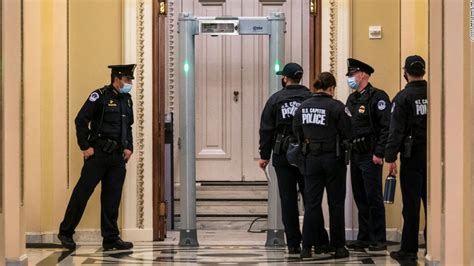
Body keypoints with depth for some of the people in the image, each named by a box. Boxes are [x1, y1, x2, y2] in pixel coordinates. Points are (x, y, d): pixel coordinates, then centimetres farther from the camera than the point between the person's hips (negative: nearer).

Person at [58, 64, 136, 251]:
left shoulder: (127, 99, 13)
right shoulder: (100, 96, -8)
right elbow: (81, 120, -10)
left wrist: (129, 147, 9)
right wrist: (85, 147, -13)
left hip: (118, 155, 6)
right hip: (98, 153, -6)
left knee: (112, 197, 7)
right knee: (83, 191, -3)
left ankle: (111, 238, 11)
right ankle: (66, 232, 9)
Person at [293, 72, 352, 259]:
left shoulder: (303, 107, 1)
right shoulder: (336, 107, -13)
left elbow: (297, 132, 8)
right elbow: (348, 133, -12)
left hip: (311, 158, 4)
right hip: (333, 158, -4)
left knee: (311, 203, 8)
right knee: (336, 203, 6)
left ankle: (306, 247, 6)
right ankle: (338, 247, 11)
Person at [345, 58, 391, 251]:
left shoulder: (377, 97, -9)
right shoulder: (352, 99, 17)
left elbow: (387, 127, -15)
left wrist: (379, 153, -20)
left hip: (370, 156, -8)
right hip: (355, 155, 8)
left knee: (374, 198, -5)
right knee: (360, 198, 11)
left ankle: (378, 240, 0)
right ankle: (364, 238, 17)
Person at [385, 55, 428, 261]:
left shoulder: (403, 97, -8)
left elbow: (396, 131, -13)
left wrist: (390, 158, -11)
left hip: (412, 155, -4)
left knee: (411, 203, -1)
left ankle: (409, 249, 2)